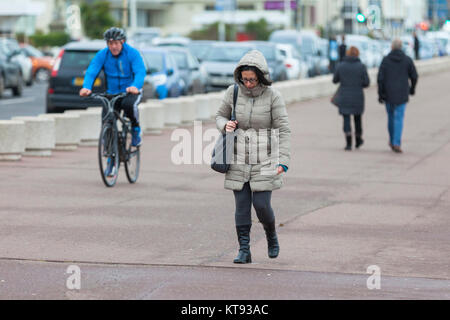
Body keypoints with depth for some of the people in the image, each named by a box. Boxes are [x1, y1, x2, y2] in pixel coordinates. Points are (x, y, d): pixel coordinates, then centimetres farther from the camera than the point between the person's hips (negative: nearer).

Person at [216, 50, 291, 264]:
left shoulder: (272, 96, -7)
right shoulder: (233, 92, 0)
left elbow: (283, 130, -6)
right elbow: (220, 115, 16)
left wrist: (283, 162, -12)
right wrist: (225, 125, -8)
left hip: (264, 161, -2)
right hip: (239, 160, 2)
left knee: (261, 205, -6)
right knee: (242, 206, 1)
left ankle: (271, 236, 24)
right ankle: (244, 250, 8)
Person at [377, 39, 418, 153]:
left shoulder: (386, 59, -3)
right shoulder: (407, 60, -3)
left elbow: (380, 78, -8)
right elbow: (414, 76, 1)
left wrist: (380, 94, -2)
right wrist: (412, 88, 20)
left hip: (388, 93, 1)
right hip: (402, 94, -1)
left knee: (391, 116, 19)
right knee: (399, 118, -3)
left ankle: (392, 140, 30)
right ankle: (396, 143, -15)